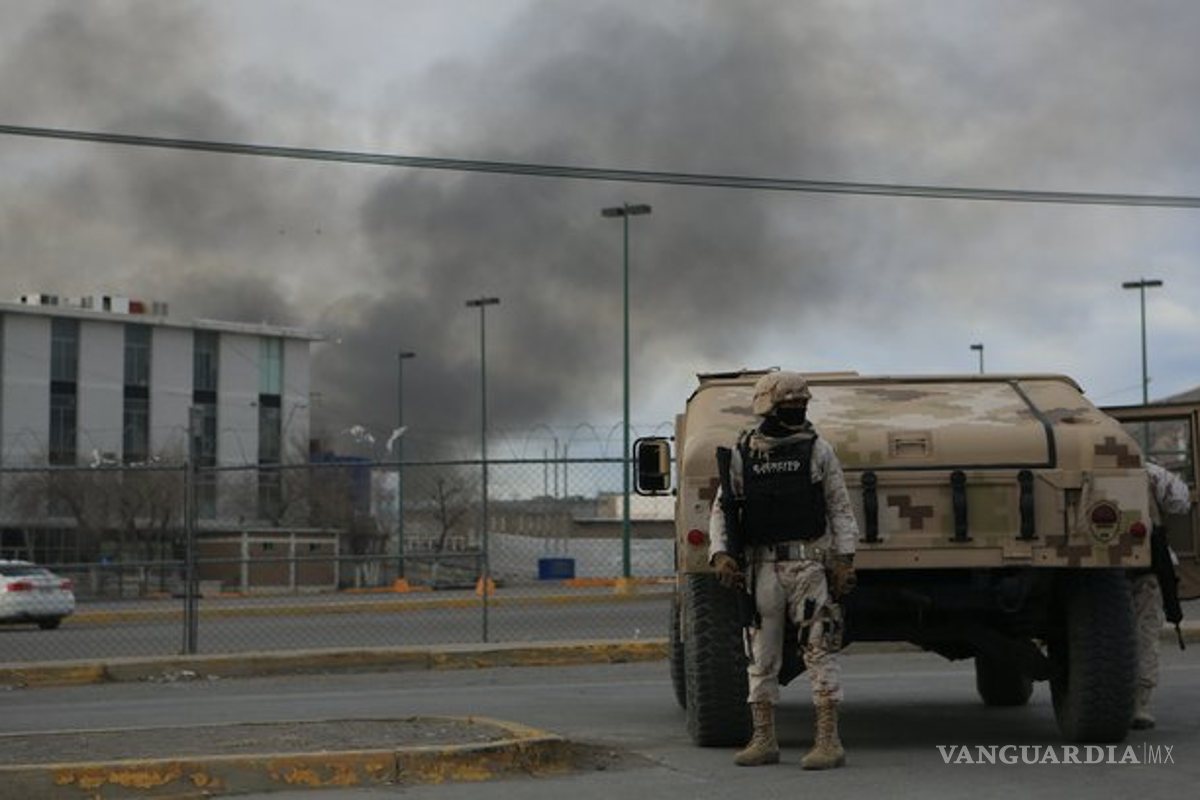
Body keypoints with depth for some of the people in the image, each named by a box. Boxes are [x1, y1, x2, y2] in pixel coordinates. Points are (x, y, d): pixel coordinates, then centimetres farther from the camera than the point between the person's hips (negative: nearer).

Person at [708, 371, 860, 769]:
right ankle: (763, 741, 14)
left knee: (819, 650, -7)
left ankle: (829, 742, -6)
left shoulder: (817, 449, 0)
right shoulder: (741, 454, 4)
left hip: (809, 563, -2)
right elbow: (721, 510, 8)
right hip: (761, 567, 3)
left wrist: (845, 561, -8)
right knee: (762, 657, 6)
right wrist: (720, 555, -8)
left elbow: (840, 508, 1)